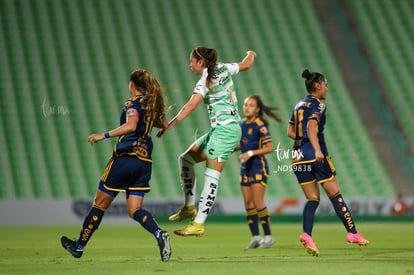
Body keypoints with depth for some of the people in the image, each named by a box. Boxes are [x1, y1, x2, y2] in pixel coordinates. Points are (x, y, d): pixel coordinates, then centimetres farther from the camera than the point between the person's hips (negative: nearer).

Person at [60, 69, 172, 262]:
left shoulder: (133, 103, -7)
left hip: (125, 157, -6)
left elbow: (130, 126, -25)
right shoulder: (152, 104, 14)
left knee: (100, 204, 7)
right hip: (144, 161, 6)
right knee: (135, 210, 4)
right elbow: (164, 124, 31)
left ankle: (79, 246, 19)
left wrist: (104, 135, -22)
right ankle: (160, 235, -25)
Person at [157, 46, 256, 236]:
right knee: (186, 159, 15)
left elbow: (191, 105, -25)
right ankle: (189, 207, 16)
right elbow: (245, 65, 26)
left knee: (211, 178, -13)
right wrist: (251, 55, 48)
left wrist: (171, 124, -32)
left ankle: (198, 224, -18)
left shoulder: (204, 82, -12)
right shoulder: (223, 69, 10)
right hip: (219, 129, 10)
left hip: (225, 129, -10)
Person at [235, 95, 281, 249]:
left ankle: (268, 236, -1)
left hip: (258, 167, -7)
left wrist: (250, 153, -22)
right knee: (248, 204, 5)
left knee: (258, 203, -10)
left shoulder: (260, 126, -13)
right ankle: (255, 237, 12)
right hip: (245, 168, 7)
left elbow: (270, 148, -16)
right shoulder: (242, 124, 9)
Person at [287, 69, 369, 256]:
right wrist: (317, 150, -30)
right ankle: (352, 233, 6)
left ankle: (306, 234, -17)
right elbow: (311, 127, -21)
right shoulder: (318, 105, -5)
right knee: (335, 195, 2)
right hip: (316, 156, -7)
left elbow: (290, 132, 17)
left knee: (313, 199, 5)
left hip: (298, 156, 7)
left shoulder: (299, 105, 17)